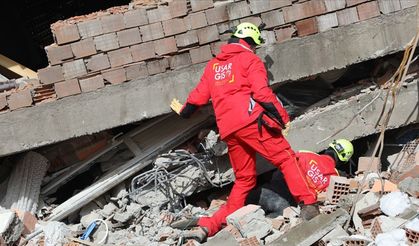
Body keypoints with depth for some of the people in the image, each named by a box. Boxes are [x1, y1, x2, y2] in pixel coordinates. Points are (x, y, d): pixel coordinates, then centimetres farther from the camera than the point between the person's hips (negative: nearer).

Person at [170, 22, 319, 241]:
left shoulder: (213, 65, 25)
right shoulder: (249, 59, 7)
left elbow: (199, 95, 25)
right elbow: (261, 91, -7)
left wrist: (184, 111, 43)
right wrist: (282, 116, -6)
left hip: (227, 129, 6)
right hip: (251, 120, -6)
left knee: (244, 179, 14)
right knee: (286, 158, -2)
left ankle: (210, 224, 9)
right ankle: (308, 204, -15)